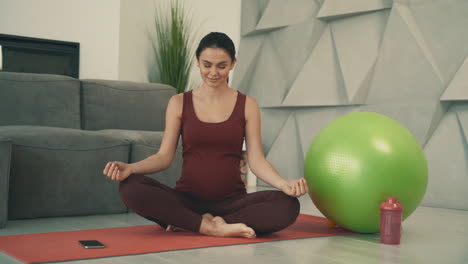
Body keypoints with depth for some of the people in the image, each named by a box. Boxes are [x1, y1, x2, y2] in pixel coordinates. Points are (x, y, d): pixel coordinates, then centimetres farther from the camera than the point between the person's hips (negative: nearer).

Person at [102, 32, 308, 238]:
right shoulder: (179, 103, 6)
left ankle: (187, 223, -20)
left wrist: (284, 184, -21)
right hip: (187, 199, 0)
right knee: (130, 187, -28)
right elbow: (164, 156, 1)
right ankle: (212, 227, -24)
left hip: (231, 200, 1)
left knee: (287, 205, -29)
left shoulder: (247, 105, 5)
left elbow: (256, 160, -1)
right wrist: (130, 168, -18)